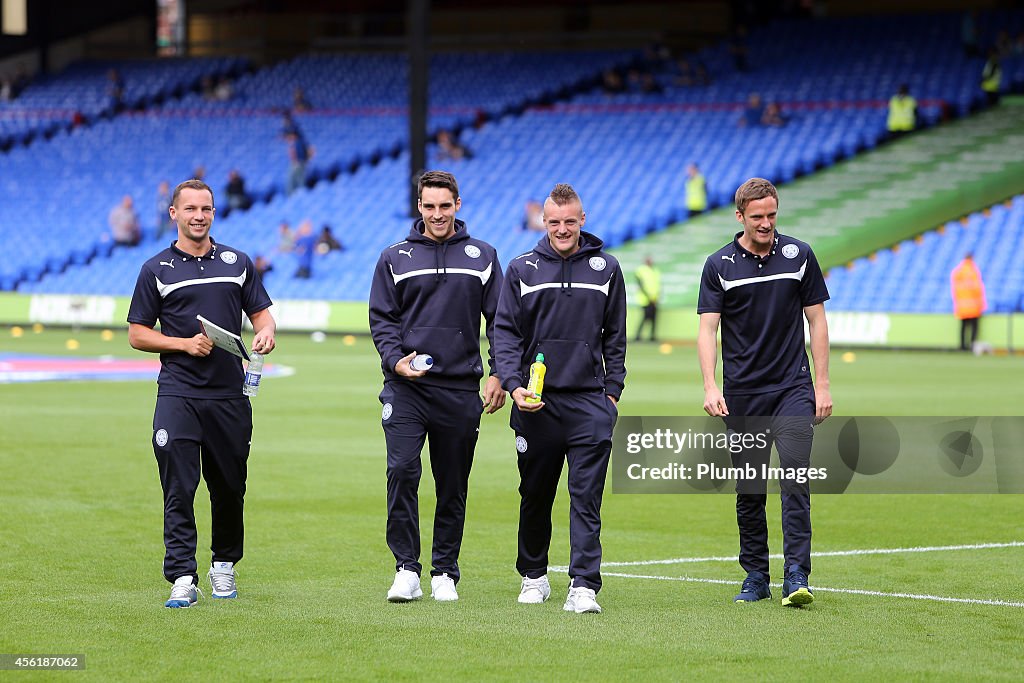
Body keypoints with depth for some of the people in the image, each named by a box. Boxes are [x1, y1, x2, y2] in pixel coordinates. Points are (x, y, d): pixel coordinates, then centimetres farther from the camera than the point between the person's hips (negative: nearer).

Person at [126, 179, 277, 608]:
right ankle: (182, 579, -12)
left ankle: (224, 566, 27)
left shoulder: (237, 263, 12)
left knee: (230, 487, 9)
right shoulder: (156, 270, 5)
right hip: (178, 394, -2)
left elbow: (261, 313, 14)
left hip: (230, 396, 3)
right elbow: (137, 334, 5)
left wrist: (265, 332, -10)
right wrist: (184, 343, -10)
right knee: (179, 489, -10)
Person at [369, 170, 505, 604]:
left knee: (453, 484, 6)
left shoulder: (482, 257, 9)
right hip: (406, 387, -1)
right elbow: (381, 318, 7)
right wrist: (395, 359, -11)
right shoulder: (395, 258, 7)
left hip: (460, 388, 1)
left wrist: (498, 373, -1)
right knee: (402, 471, -15)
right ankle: (406, 569, -9)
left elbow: (499, 320, 9)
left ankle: (444, 572, 15)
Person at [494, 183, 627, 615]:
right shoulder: (522, 270, 5)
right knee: (535, 495, 10)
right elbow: (505, 332, 2)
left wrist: (612, 391, 5)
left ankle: (583, 586, -12)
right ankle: (533, 576, 27)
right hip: (536, 402, 1)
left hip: (590, 401, -1)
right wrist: (513, 384, -12)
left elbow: (615, 337, 13)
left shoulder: (606, 268, 8)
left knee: (586, 497, -9)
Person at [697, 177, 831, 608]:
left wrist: (822, 384, 2)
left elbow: (816, 320, 7)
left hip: (793, 389, -1)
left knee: (795, 479, -13)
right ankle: (755, 577, 15)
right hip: (742, 395, 1)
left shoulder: (798, 256, 3)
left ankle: (796, 577, -15)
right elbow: (708, 328, -3)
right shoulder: (719, 266, 1)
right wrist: (710, 387, -17)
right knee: (749, 490, 5)